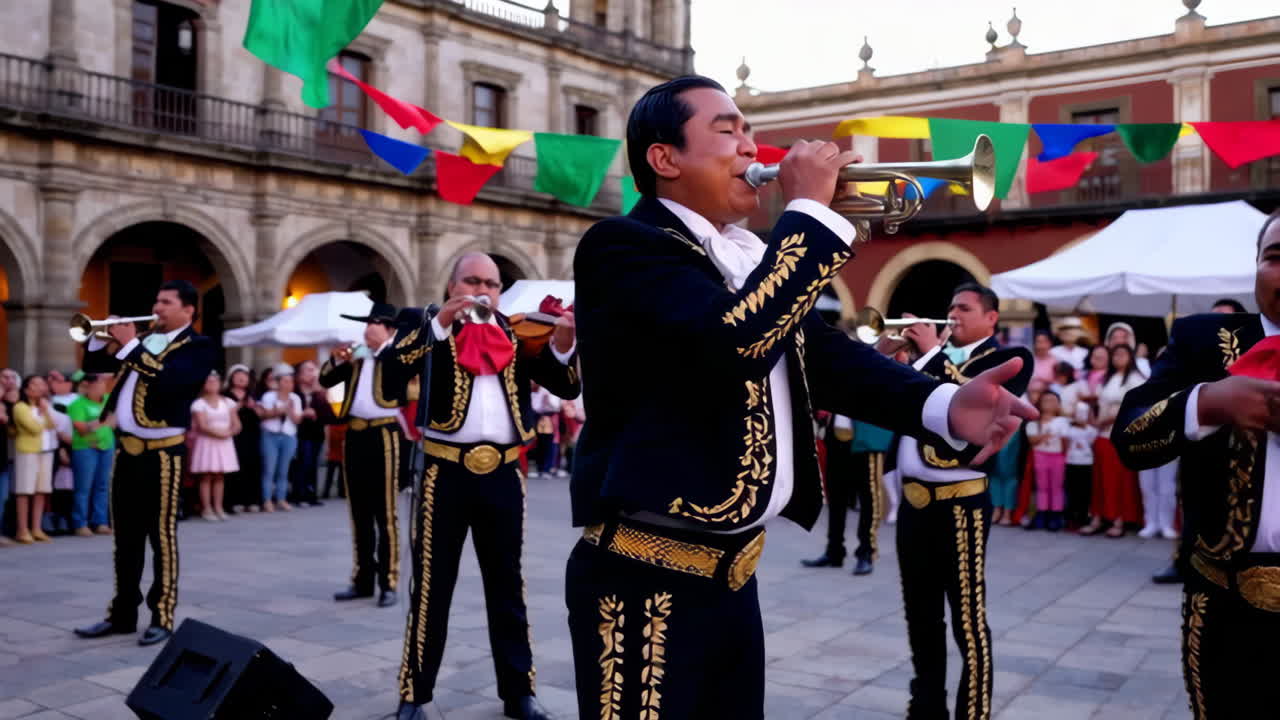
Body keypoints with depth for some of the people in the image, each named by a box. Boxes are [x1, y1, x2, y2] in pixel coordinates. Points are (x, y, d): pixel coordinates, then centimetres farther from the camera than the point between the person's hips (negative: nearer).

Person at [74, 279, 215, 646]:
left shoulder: (198, 347, -6)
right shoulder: (142, 339, 16)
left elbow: (168, 380, -23)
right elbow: (96, 364, 19)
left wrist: (131, 345, -17)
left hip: (162, 451, -7)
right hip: (126, 448, 7)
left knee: (162, 537, -2)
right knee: (125, 537, 13)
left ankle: (162, 617, 5)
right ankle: (122, 613, 22)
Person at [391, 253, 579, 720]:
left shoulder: (516, 335, 8)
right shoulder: (434, 327, 3)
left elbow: (567, 388, 2)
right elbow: (395, 363, -17)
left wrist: (562, 345, -16)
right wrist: (441, 323, -25)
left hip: (503, 472, 3)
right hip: (447, 469, -2)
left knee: (507, 584, 11)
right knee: (432, 584, 5)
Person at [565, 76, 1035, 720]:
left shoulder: (755, 258, 13)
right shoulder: (623, 246, -14)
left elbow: (825, 353, 2)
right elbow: (739, 337, -30)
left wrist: (943, 405, -15)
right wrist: (812, 209, -17)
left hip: (733, 569, 8)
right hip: (649, 575, -8)